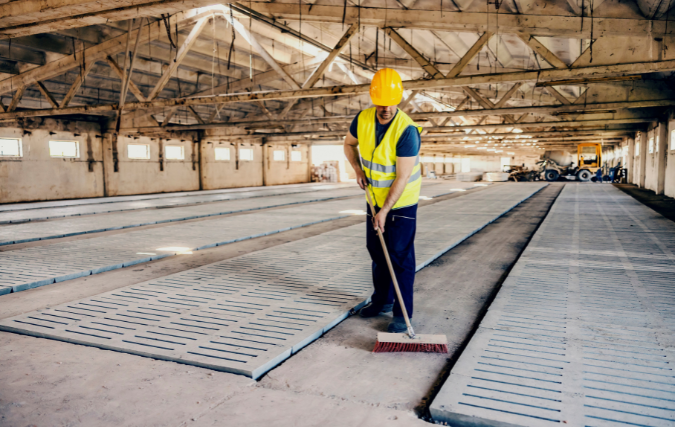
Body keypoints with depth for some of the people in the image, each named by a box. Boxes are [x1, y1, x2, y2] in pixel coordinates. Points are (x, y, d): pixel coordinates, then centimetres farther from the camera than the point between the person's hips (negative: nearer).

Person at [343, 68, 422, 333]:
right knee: (376, 250, 15)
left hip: (402, 202, -6)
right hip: (376, 198, 7)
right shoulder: (363, 119, -8)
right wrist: (358, 170, -5)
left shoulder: (407, 130, -26)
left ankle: (402, 313, 5)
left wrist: (385, 210, -26)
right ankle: (382, 300, 33)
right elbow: (349, 144, 12)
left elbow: (402, 177, -26)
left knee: (401, 256, -5)